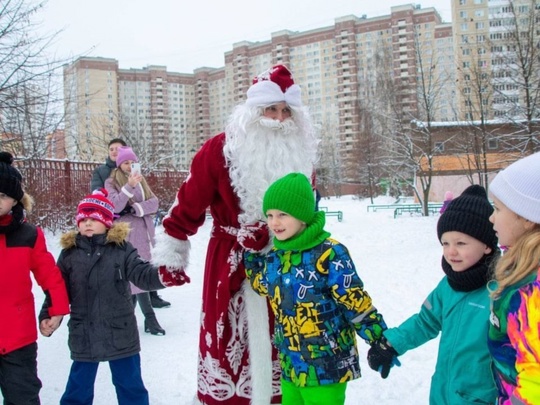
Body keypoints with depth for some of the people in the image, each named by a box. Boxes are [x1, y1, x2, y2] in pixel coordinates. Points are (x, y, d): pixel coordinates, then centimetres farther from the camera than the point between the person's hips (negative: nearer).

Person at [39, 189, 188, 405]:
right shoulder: (69, 253, 0)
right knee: (79, 387, 20)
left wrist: (162, 275, -37)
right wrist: (47, 316, -8)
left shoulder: (122, 248, -6)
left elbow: (141, 273, -16)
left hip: (121, 333, -1)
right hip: (84, 336, 2)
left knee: (130, 383, 16)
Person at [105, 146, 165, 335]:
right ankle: (150, 318, -9)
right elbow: (115, 206, -14)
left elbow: (154, 203, 5)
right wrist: (129, 186, -23)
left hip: (143, 232, 5)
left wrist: (136, 208, -12)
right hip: (125, 234, -5)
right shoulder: (111, 182, 2)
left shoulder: (141, 180, 17)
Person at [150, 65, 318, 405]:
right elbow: (190, 202, -8)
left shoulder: (301, 154, 1)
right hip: (229, 261, -4)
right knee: (227, 334, 5)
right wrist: (171, 253, -5)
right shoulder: (221, 149, -13)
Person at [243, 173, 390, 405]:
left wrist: (380, 342, -15)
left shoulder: (329, 253, -20)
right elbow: (263, 286, 19)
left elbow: (357, 303, -17)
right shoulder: (275, 255, 2)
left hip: (326, 365, -7)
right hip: (291, 363, 7)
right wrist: (252, 252, 9)